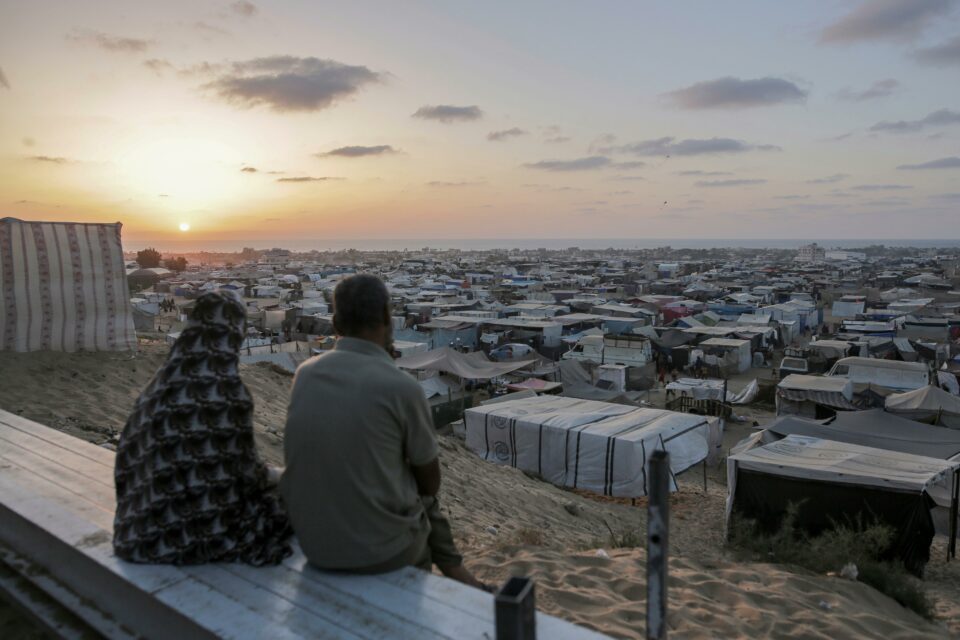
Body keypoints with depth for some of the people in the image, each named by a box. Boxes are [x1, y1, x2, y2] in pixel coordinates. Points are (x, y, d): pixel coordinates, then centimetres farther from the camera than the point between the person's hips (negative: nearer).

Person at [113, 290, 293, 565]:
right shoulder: (230, 392, -23)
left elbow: (130, 454, 2)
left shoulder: (161, 384, -6)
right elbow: (243, 468, -15)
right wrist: (261, 476, 8)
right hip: (212, 527, -5)